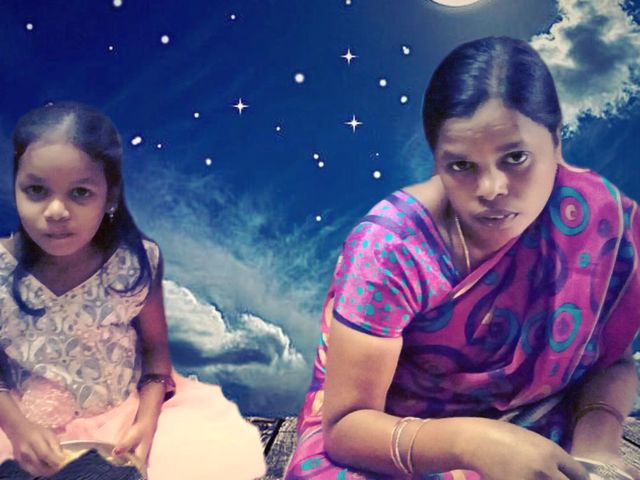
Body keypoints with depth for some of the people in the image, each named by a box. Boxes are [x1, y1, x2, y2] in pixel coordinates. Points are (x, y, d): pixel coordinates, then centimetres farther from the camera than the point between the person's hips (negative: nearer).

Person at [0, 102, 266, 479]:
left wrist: (146, 421, -14)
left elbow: (155, 347, -3)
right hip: (33, 430, 0)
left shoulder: (136, 261, -13)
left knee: (226, 447, -14)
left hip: (129, 412, 1)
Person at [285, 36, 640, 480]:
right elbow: (346, 426, -19)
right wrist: (475, 444, -33)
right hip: (389, 441, -2)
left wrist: (597, 440, -18)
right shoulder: (390, 248, -24)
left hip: (533, 439, 3)